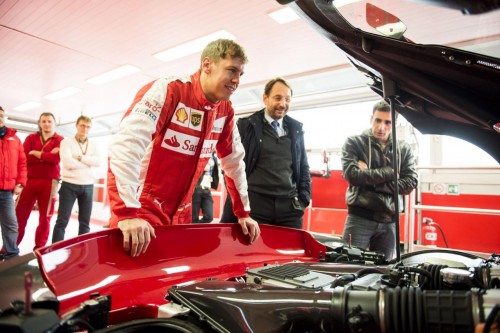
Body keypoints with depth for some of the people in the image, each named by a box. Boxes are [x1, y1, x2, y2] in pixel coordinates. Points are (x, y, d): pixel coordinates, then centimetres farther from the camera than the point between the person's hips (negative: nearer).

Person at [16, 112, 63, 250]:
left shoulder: (60, 140, 5)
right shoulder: (31, 138, 12)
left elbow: (56, 158, -13)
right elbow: (24, 158, -3)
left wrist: (35, 153, -5)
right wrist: (47, 156, -11)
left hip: (49, 182, -2)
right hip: (30, 180, 2)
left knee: (45, 217, 4)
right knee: (19, 215, 3)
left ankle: (39, 248, 15)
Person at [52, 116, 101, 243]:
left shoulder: (93, 144, 11)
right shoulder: (66, 142, 0)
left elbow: (98, 161, -6)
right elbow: (68, 163, -15)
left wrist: (80, 157, -13)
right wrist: (89, 163, -7)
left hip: (88, 186, 4)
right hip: (69, 184, -3)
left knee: (85, 222, 9)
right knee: (62, 221, -1)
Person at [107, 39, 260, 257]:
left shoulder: (225, 111, 4)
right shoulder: (167, 91, -15)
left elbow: (234, 162, 13)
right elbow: (125, 146, -26)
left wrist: (243, 213, 15)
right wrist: (127, 213, -33)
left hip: (180, 216, 6)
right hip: (142, 210, -6)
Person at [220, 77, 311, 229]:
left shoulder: (296, 129, 13)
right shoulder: (246, 125, 2)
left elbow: (303, 166, 19)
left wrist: (304, 198, 9)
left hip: (289, 206, 3)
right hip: (255, 204, -3)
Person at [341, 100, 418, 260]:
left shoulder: (404, 149, 9)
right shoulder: (354, 143, 1)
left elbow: (410, 183, -3)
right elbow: (352, 175, -14)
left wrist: (368, 178, -10)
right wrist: (389, 172, -8)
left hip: (389, 221, 3)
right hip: (360, 217, -3)